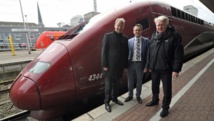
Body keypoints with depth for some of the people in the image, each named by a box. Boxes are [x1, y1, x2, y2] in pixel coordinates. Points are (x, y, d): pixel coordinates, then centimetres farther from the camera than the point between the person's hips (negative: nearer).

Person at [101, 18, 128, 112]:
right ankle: (106, 102, 22)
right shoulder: (108, 36, -3)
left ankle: (114, 98, 36)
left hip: (120, 66, 5)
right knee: (108, 85, 6)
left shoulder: (125, 38, 10)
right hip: (110, 66, -4)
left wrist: (125, 65, 9)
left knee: (117, 84, 16)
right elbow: (104, 51, -7)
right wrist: (104, 65, -12)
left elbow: (126, 52, 12)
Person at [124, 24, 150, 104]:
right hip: (131, 63, 1)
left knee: (139, 81, 15)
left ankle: (138, 96, 34)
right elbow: (127, 53, 1)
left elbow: (147, 54, -4)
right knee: (130, 81, 13)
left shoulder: (146, 41, -3)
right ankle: (130, 95, 33)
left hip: (140, 64, -1)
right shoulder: (129, 41, 1)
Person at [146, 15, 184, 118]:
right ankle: (155, 100, 43)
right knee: (154, 86, 20)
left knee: (166, 89, 9)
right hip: (154, 68, 5)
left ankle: (165, 107, 28)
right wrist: (149, 65, 9)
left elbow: (178, 54, -13)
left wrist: (176, 69, -16)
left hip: (166, 69, -5)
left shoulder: (174, 36, -11)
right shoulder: (154, 35, 5)